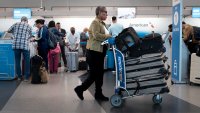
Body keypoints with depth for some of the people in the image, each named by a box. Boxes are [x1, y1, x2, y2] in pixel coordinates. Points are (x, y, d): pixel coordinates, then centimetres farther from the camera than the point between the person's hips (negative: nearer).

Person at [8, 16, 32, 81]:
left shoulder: (16, 24, 13)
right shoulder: (29, 26, 11)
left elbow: (9, 31, 24)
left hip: (15, 45, 2)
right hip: (25, 45, -2)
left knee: (17, 61, 11)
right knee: (27, 61, 8)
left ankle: (19, 76, 18)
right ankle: (26, 77, 11)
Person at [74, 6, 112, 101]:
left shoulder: (102, 23, 17)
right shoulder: (95, 22, -12)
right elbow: (96, 35, -25)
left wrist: (109, 37, 3)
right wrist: (108, 36, -17)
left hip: (100, 51, 9)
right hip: (94, 51, -9)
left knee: (99, 74, 11)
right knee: (94, 74, -3)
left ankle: (98, 94, 19)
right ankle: (80, 89, 13)